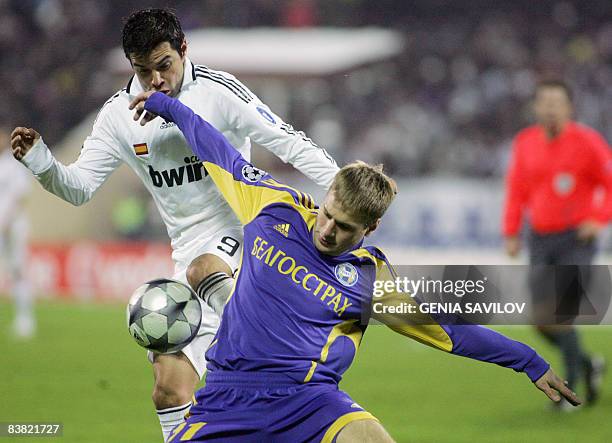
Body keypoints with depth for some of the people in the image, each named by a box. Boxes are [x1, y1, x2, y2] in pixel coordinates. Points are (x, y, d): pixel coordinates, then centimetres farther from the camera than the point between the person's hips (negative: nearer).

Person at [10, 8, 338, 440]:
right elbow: (79, 187, 4)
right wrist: (41, 163, -16)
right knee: (171, 387, -2)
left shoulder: (219, 91, -12)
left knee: (202, 271, -41)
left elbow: (289, 143, -9)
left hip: (245, 229, -5)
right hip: (192, 251, 5)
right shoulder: (119, 115, 1)